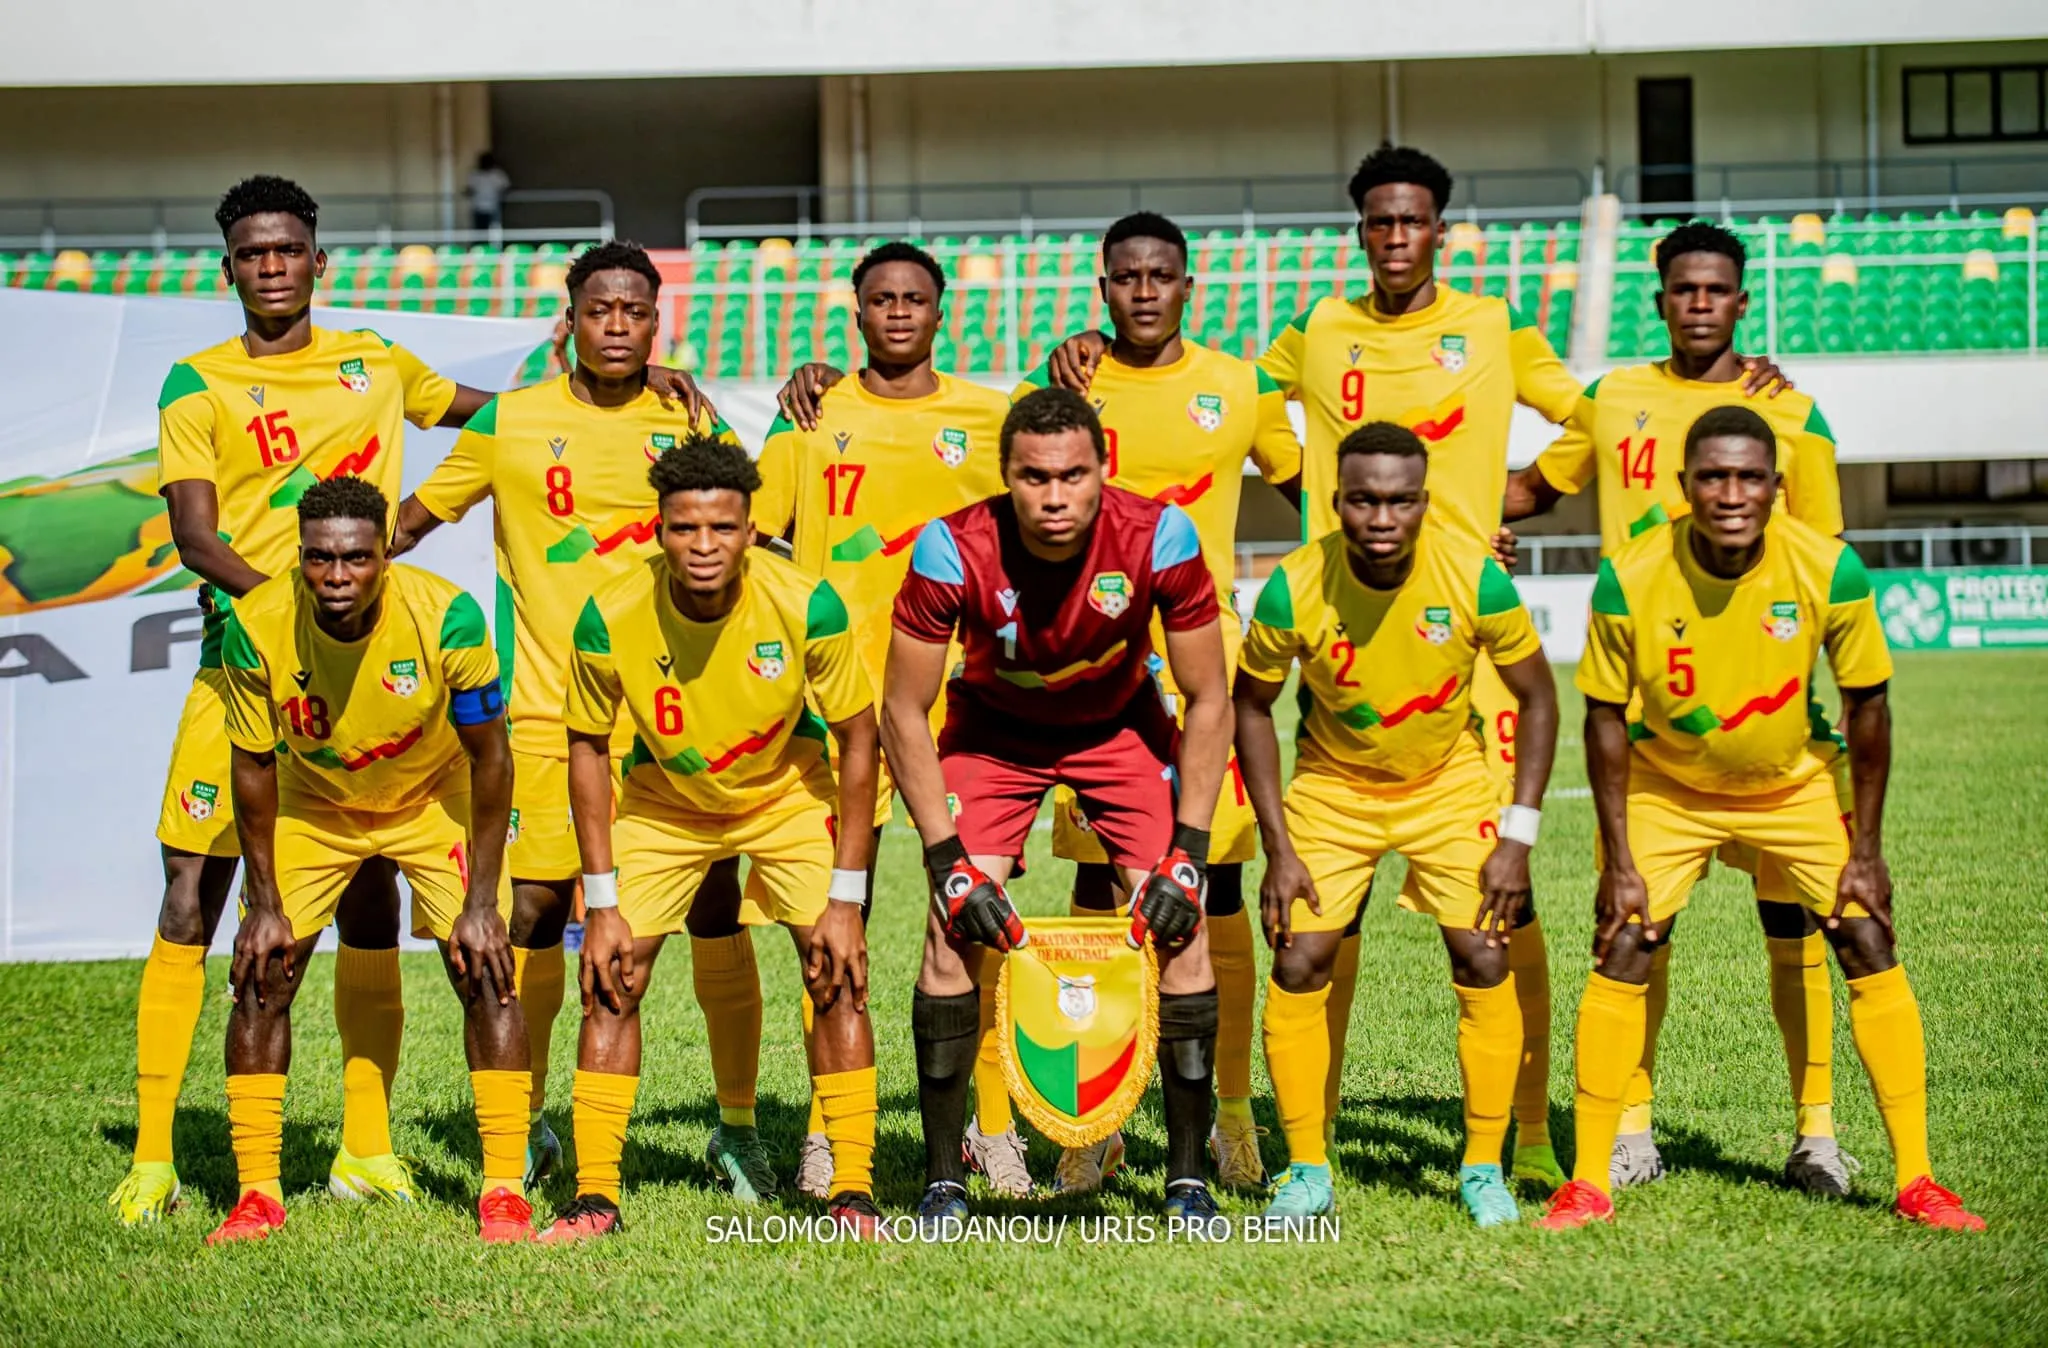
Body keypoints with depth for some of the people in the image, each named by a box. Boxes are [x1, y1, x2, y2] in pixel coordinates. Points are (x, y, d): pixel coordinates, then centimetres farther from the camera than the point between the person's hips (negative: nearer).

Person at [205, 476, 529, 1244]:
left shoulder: (445, 617, -31)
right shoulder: (256, 627, -26)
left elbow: (489, 755, -18)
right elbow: (254, 764, -11)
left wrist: (480, 904, -19)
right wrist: (264, 905, -10)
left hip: (434, 799, -2)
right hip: (312, 801, 2)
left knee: (484, 974, -13)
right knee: (260, 978, -6)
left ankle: (504, 1192, -4)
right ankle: (256, 1196, 4)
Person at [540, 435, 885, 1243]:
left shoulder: (806, 605, -29)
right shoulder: (611, 617, -27)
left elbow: (858, 738, -16)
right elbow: (588, 747, -11)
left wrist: (846, 898, -18)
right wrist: (602, 903, -14)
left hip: (786, 793, -1)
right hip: (663, 802, 1)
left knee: (838, 976, -12)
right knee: (612, 980, -8)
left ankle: (853, 1195, -3)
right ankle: (595, 1198, 0)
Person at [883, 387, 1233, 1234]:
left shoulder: (1158, 539, -29)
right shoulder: (953, 552, -30)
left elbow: (1208, 700, -15)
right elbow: (903, 711, -18)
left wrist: (1188, 855, -20)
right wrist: (948, 863, -22)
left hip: (1120, 723, 1)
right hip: (994, 729, 0)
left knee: (1181, 926, -12)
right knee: (955, 929, -15)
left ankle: (1188, 1178, 1)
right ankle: (942, 1182, -2)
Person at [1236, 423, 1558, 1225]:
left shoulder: (1475, 578, -24)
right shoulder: (1293, 590, -24)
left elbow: (1536, 698, -9)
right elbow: (1251, 707, -7)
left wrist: (1518, 836, -15)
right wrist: (1279, 849, -11)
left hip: (1449, 783, 0)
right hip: (1332, 788, 0)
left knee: (1484, 959, -9)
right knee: (1298, 964, -8)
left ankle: (1484, 1168, 6)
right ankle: (1307, 1171, 7)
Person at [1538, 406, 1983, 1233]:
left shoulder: (1828, 570, -24)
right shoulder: (1630, 579, -26)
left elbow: (1867, 706, -12)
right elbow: (1606, 716, -14)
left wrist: (1865, 850, -10)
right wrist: (1618, 863, -14)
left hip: (1793, 786, 1)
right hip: (1666, 790, -1)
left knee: (1869, 946, -7)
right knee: (1621, 953, -11)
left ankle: (1916, 1180, 3)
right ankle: (1588, 1185, 1)